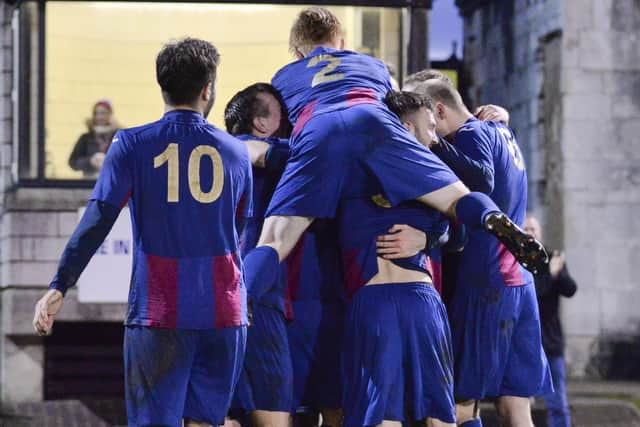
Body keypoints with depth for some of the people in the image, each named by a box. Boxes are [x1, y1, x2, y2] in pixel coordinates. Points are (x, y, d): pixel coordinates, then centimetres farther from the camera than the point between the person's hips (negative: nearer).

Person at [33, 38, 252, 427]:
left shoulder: (133, 145, -2)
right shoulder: (236, 151, 7)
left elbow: (97, 222, -11)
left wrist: (59, 288, -10)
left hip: (158, 312, -2)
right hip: (224, 312, 2)